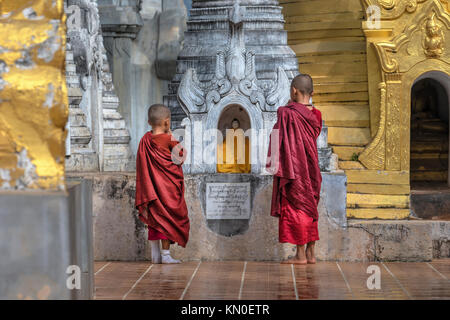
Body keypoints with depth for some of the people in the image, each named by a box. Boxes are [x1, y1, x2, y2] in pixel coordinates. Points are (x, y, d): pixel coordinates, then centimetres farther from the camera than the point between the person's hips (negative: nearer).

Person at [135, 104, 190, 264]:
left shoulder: (145, 140, 2)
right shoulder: (169, 140, -14)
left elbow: (142, 166, 5)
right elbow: (179, 158, -3)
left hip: (152, 184, 5)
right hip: (168, 186, -5)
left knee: (154, 218, 11)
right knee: (167, 217, 2)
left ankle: (155, 254, 14)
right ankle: (166, 254, 2)